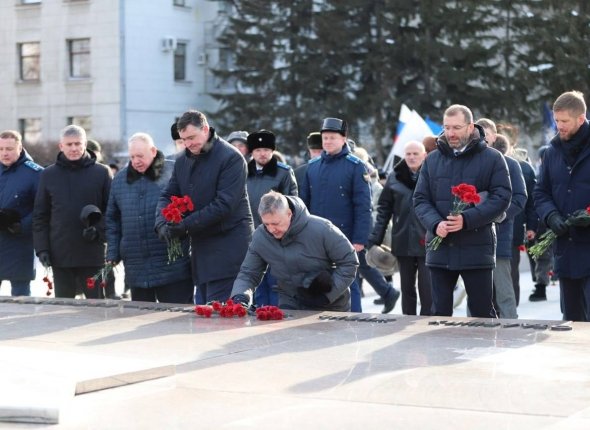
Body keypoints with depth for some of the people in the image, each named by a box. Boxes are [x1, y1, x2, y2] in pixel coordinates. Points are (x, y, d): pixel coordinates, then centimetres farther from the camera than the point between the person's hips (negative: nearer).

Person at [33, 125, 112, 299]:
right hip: (60, 256, 2)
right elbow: (40, 216, 9)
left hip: (92, 255, -2)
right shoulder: (48, 175, 9)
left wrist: (98, 230, -15)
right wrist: (42, 248, 0)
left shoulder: (102, 172, 3)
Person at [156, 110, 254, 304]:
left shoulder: (231, 158, -12)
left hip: (228, 245, -7)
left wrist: (185, 225, -21)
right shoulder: (182, 161, 12)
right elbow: (168, 196, 14)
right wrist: (162, 223, -9)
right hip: (200, 246, 8)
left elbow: (224, 204, -19)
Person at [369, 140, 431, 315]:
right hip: (403, 242, 4)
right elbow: (384, 209, 8)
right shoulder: (395, 177, 6)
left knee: (427, 288, -4)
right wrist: (375, 239, 3)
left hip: (427, 242, -4)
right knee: (407, 288, 13)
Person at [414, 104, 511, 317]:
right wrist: (435, 224, -13)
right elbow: (420, 199, 8)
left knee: (482, 312, 2)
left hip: (477, 249, -3)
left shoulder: (492, 158, 0)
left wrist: (467, 220, -19)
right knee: (440, 312, 8)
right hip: (439, 249, 3)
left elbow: (502, 197, -8)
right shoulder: (432, 159, 11)